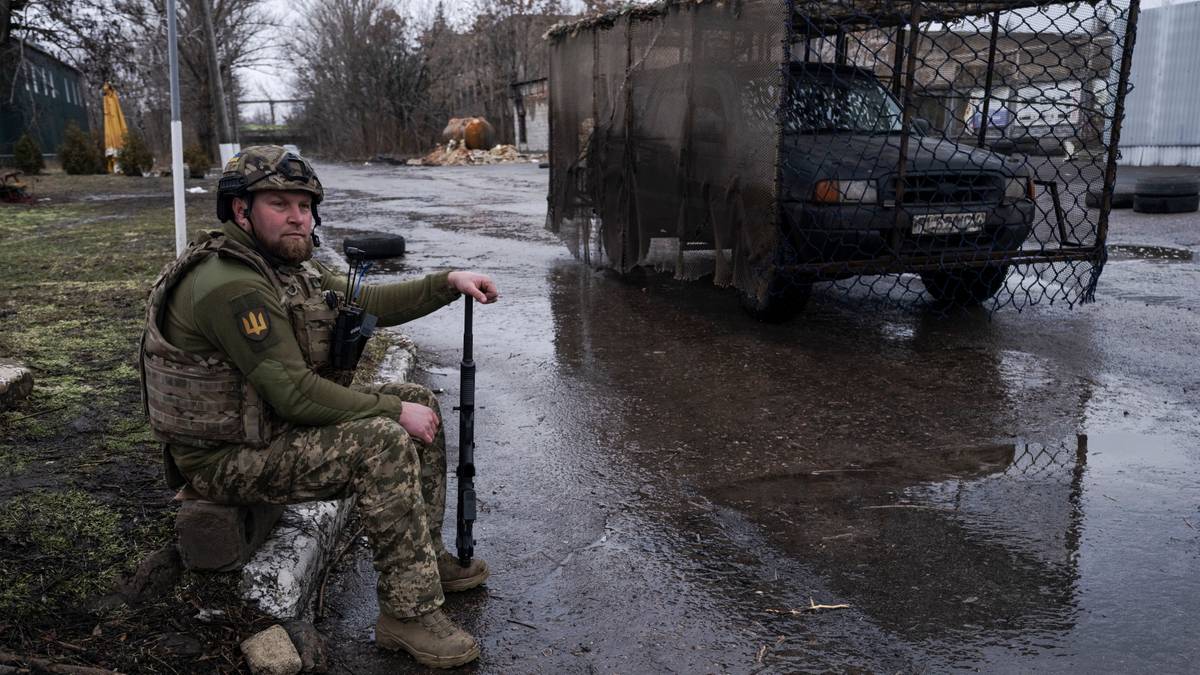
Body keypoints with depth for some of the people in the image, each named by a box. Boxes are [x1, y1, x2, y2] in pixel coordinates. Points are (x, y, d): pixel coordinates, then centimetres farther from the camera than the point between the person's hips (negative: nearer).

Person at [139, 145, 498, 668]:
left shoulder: (289, 264, 6)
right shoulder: (231, 286, -25)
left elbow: (365, 304, 14)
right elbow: (296, 394, -28)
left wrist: (448, 283, 4)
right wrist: (392, 409, -20)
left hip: (277, 422, 10)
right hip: (231, 458, -10)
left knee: (419, 402, 8)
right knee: (385, 443, -27)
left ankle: (425, 554, 18)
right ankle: (409, 614, -17)